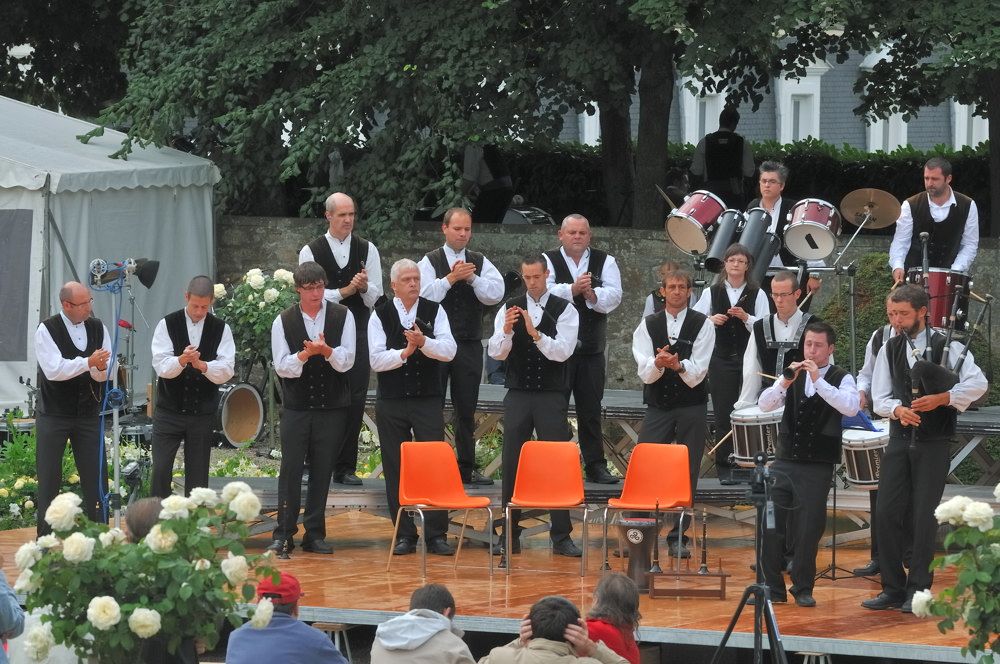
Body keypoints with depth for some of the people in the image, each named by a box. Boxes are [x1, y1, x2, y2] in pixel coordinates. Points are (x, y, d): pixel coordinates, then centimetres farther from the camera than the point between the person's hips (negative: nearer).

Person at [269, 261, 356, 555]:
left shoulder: (342, 316, 1)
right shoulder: (284, 321, 0)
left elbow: (347, 360, -7)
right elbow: (281, 366, -5)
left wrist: (326, 351, -26)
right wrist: (304, 354, -22)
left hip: (332, 407, 1)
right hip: (296, 407, -1)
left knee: (322, 471, 6)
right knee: (291, 470, -3)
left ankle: (314, 534, 14)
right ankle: (283, 534, 0)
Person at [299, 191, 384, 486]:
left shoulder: (367, 250, 7)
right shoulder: (311, 251, 1)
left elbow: (376, 297, 6)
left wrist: (364, 287, -16)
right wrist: (345, 291, -15)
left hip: (357, 332, 2)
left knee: (355, 399, -2)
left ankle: (346, 467, 5)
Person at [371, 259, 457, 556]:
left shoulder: (435, 311, 3)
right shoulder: (380, 315, 2)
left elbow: (449, 351, -8)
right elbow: (376, 359, -6)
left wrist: (423, 342, -24)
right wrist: (404, 352, -20)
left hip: (428, 400, 0)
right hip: (391, 403, 0)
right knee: (396, 470, 3)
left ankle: (437, 534, 0)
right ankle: (404, 535, 11)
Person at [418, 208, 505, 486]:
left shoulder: (481, 263, 8)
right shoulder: (430, 262, 0)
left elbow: (496, 294, -6)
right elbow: (425, 294, -14)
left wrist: (472, 278, -17)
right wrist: (450, 278, -21)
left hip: (469, 345, 3)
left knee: (467, 409, 8)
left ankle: (467, 468, 14)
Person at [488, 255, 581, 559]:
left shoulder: (564, 310, -3)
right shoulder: (510, 308, 3)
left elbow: (562, 352, -15)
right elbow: (496, 352, -6)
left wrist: (536, 333, -29)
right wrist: (506, 330, -26)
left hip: (551, 395, -2)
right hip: (518, 395, 2)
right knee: (511, 464, 4)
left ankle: (562, 536, 5)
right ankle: (509, 536, 11)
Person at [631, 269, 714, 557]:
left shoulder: (703, 325, 0)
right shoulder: (648, 325, 6)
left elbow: (698, 371, -9)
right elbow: (645, 371, -4)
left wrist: (677, 364, -30)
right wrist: (658, 363, -27)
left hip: (692, 408, -1)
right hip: (658, 406, 1)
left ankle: (678, 537, 10)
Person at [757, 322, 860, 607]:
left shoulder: (842, 379, 0)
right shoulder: (793, 375, 9)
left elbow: (851, 407, -20)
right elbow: (764, 404, -3)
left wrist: (818, 380, -26)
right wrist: (784, 383, -21)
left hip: (817, 468, -3)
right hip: (784, 462, 3)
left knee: (808, 530, 0)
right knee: (769, 525, -1)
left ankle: (803, 588, 15)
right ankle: (772, 588, 9)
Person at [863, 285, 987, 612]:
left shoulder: (946, 346, -5)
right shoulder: (889, 349, 8)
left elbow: (978, 383, -12)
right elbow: (880, 398, 6)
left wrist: (942, 398, -22)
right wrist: (897, 409, -15)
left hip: (933, 444, -4)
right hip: (899, 441, 4)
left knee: (924, 517, -3)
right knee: (887, 513, 0)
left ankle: (918, 591, 5)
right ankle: (893, 588, 10)